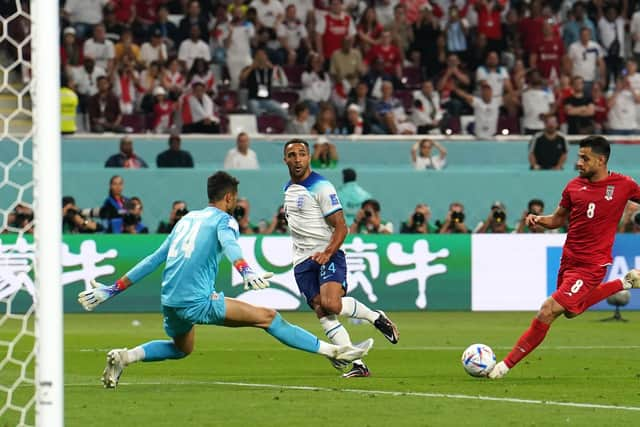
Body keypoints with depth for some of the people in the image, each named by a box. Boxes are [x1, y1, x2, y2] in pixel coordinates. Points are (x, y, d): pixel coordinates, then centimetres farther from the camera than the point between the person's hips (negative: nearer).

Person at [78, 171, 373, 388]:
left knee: (181, 348, 34)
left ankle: (124, 357, 13)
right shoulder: (223, 220, 2)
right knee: (268, 317, -6)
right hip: (197, 301, -7)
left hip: (170, 302, 7)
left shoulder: (187, 218, 23)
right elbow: (229, 244, -22)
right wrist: (246, 272, -40)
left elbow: (153, 260, 23)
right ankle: (334, 351, -11)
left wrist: (114, 289, 26)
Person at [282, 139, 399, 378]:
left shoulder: (321, 187, -8)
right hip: (302, 262, 7)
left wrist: (327, 253, -26)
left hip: (327, 257, -7)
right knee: (322, 313, -9)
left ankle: (376, 318, -1)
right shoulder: (288, 189, 17)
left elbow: (341, 227, -12)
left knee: (331, 304, -28)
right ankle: (357, 364, -10)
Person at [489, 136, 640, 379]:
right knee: (572, 311, 27)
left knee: (548, 311, -14)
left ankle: (508, 364, -5)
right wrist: (539, 220, -5)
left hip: (591, 265, -7)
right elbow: (558, 219, 14)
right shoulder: (574, 186, 2)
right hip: (568, 260, 7)